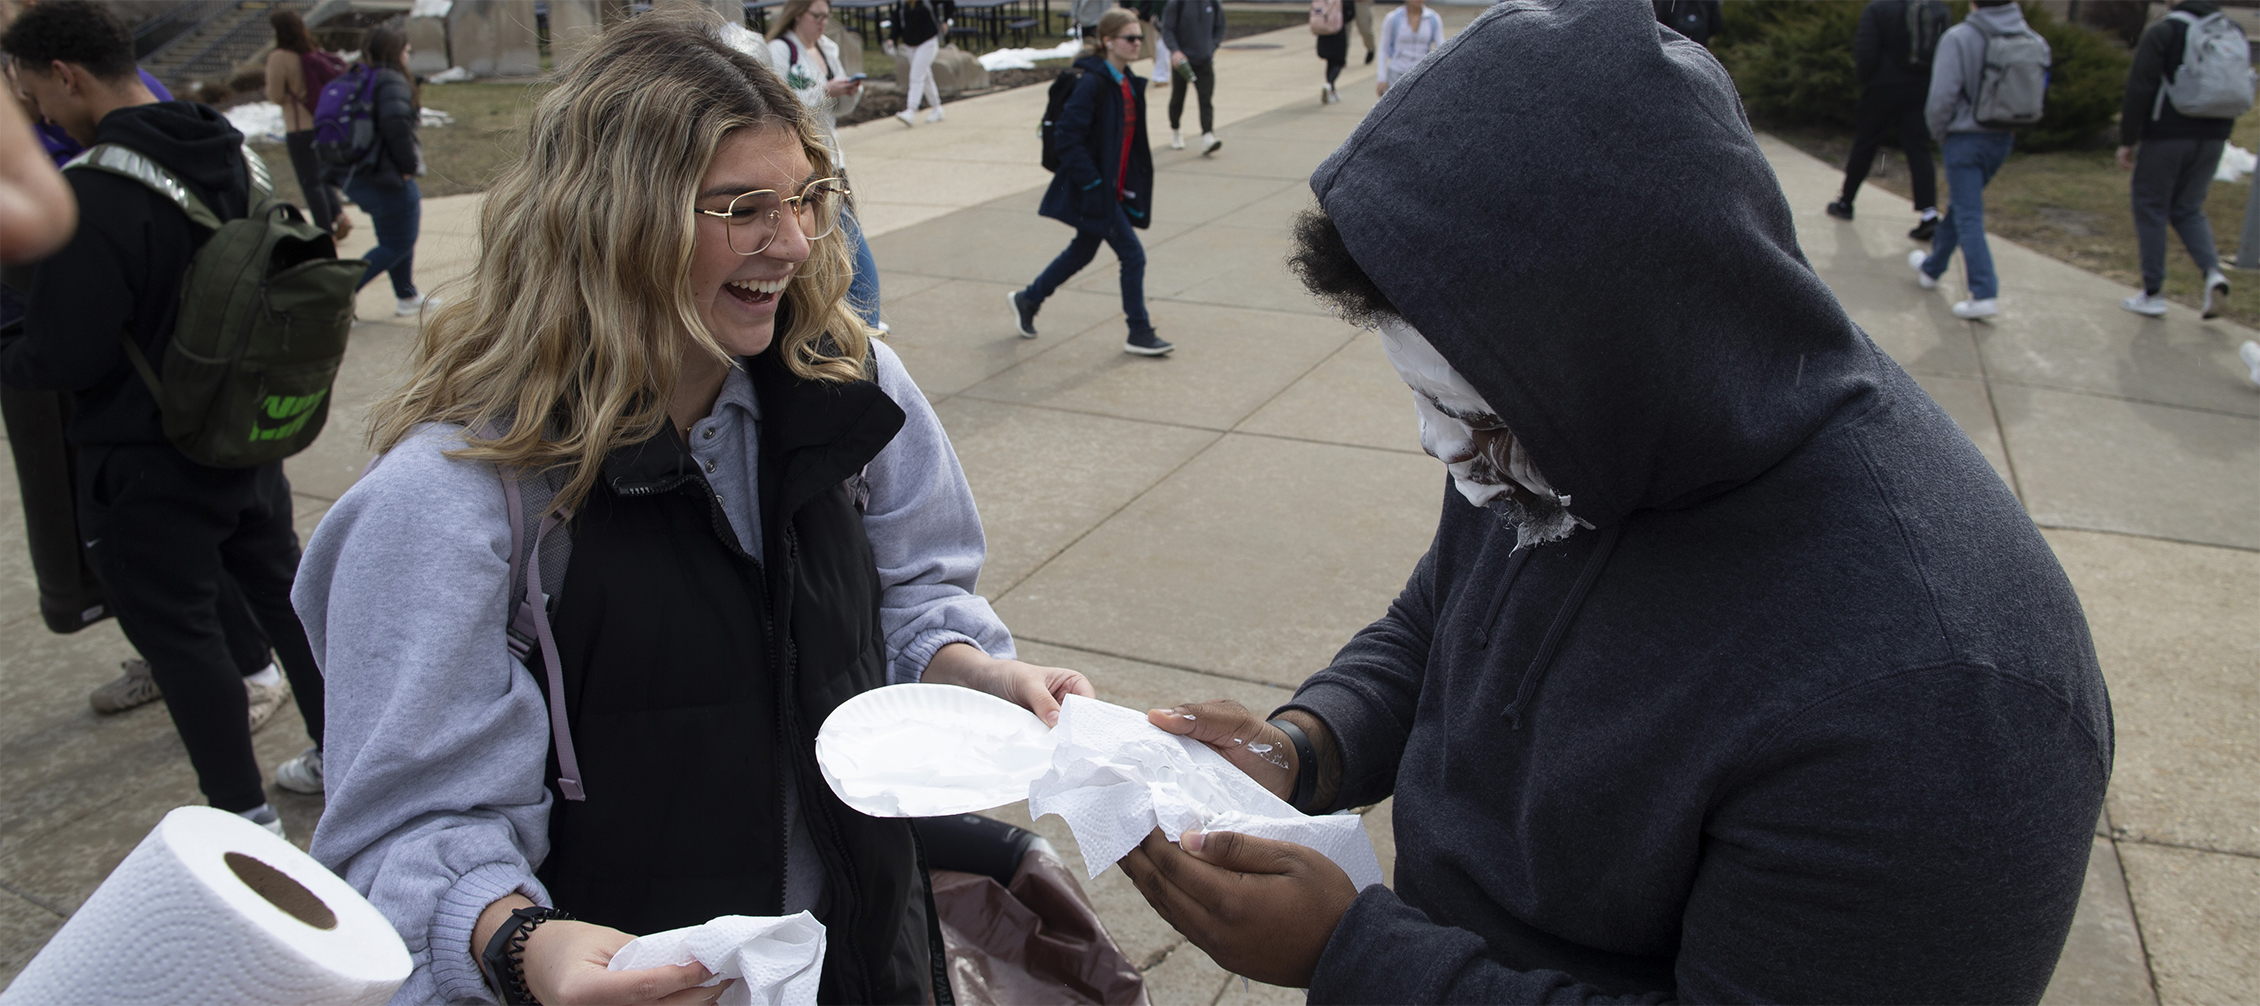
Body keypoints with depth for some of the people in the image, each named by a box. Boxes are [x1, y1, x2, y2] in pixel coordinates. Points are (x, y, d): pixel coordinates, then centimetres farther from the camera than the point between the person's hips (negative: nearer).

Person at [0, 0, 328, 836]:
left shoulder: (95, 190, -23)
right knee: (283, 594, 19)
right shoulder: (227, 156, 1)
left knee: (180, 633, 6)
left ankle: (242, 810, 14)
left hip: (146, 462, -7)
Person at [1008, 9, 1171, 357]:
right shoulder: (1092, 83, -19)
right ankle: (1139, 334, 6)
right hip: (1095, 191, -9)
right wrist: (1092, 182, -23)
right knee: (1132, 254, -6)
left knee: (1082, 253, 20)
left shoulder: (1128, 83, 9)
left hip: (1115, 187, 9)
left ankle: (1026, 300, 38)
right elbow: (1067, 136, -22)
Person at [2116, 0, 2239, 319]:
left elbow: (2139, 89, -15)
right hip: (2212, 138, 6)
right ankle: (2213, 272, -7)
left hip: (2166, 136, -6)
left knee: (2151, 209, 5)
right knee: (2188, 210, 16)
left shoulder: (2163, 32, -9)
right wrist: (2220, 133, 22)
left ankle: (2153, 293, 5)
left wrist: (2127, 140, -10)